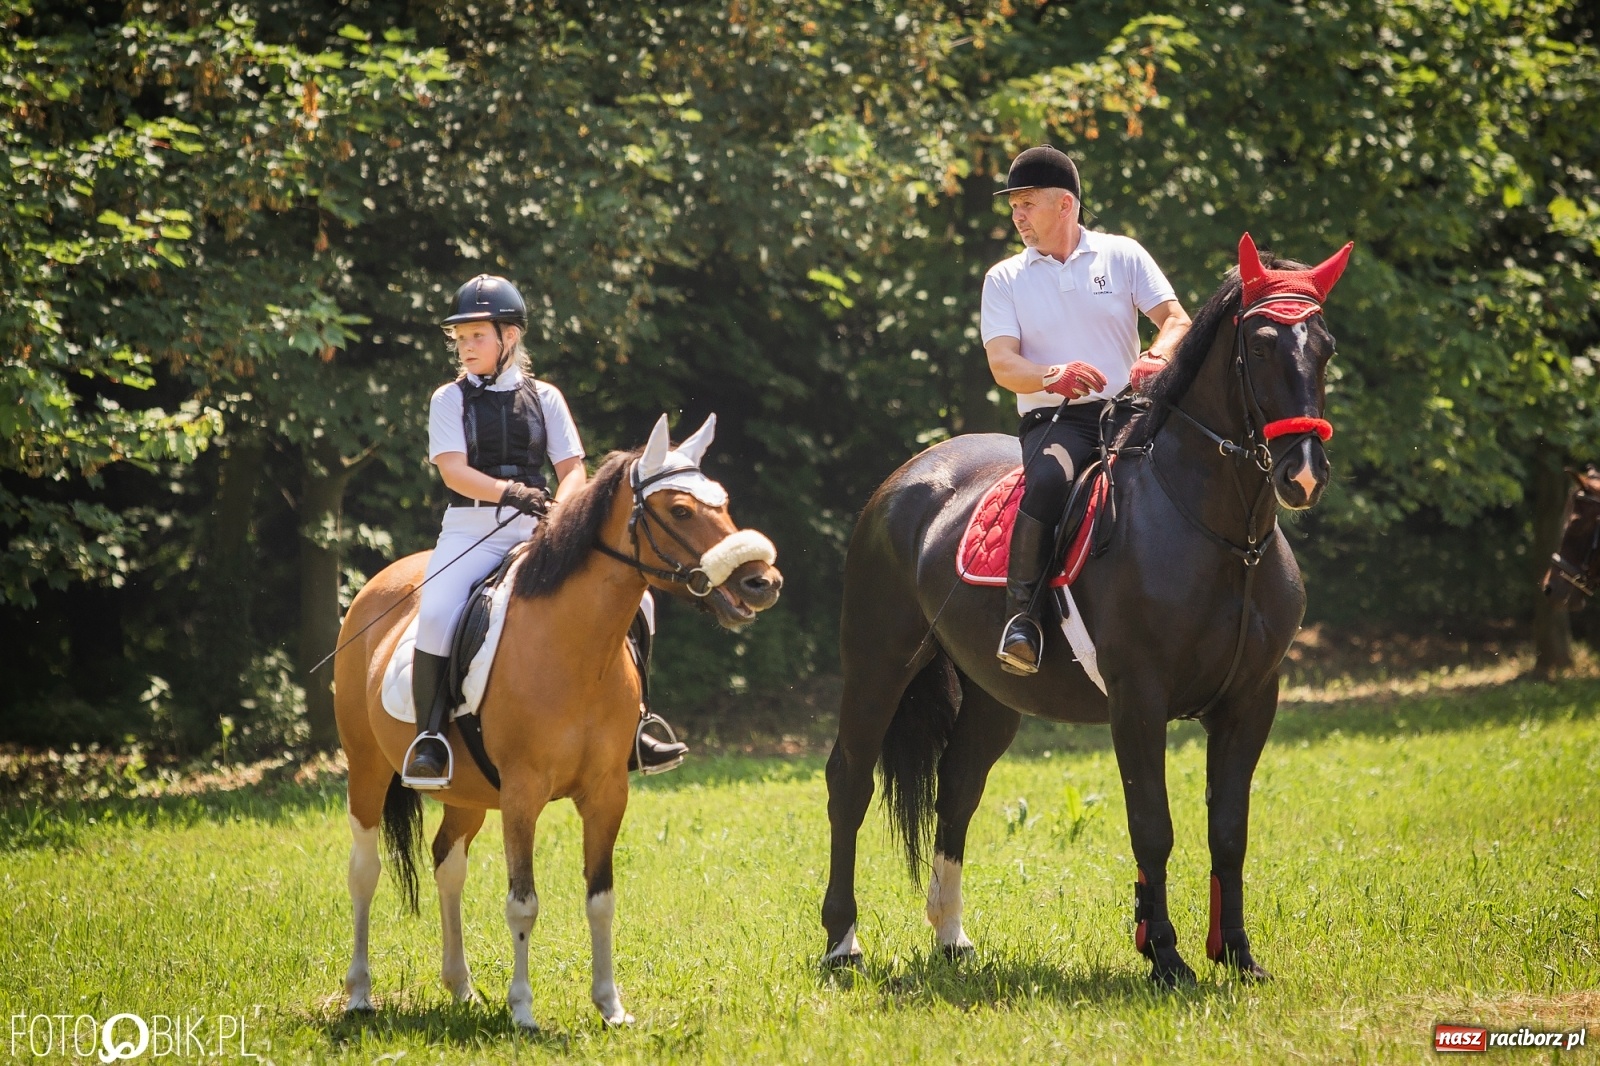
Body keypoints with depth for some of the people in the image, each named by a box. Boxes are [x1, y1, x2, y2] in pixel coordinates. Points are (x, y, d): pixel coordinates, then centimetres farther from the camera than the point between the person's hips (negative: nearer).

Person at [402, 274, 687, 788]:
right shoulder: (450, 399, 6)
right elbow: (453, 470, -8)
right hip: (471, 529, -2)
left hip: (536, 532, 2)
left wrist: (557, 510, -16)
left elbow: (573, 470, 7)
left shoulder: (543, 397, 11)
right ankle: (428, 736, -17)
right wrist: (510, 491, -25)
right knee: (436, 616, -30)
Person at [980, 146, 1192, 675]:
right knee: (1050, 478, -37)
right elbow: (1002, 363, -3)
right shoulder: (1004, 279, 11)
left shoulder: (1123, 255, 10)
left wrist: (1156, 358, -23)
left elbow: (1177, 321, 1)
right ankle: (1021, 613, -29)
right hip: (1053, 418, -1)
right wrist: (1052, 376, -25)